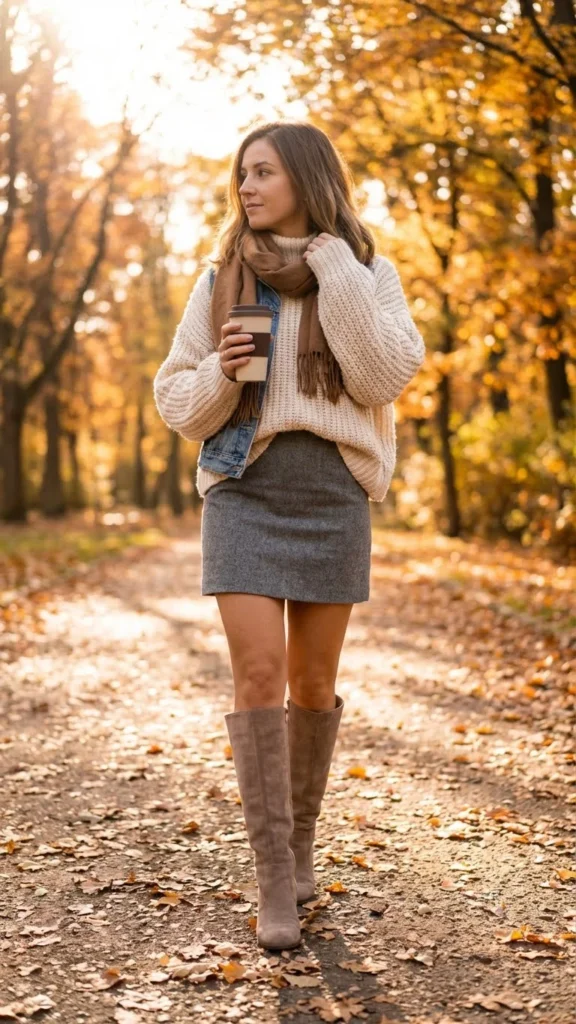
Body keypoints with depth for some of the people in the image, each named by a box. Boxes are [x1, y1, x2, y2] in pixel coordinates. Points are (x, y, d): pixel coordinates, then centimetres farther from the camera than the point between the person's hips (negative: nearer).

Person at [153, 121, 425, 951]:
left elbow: (385, 377, -10)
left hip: (332, 488, 0)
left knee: (312, 681, 6)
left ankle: (300, 841, 27)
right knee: (258, 671, -12)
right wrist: (220, 373, -11)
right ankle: (275, 880, -5)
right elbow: (176, 399, 10)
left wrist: (334, 266, -11)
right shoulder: (221, 281, 9)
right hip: (244, 485, 0)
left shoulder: (369, 274, 6)